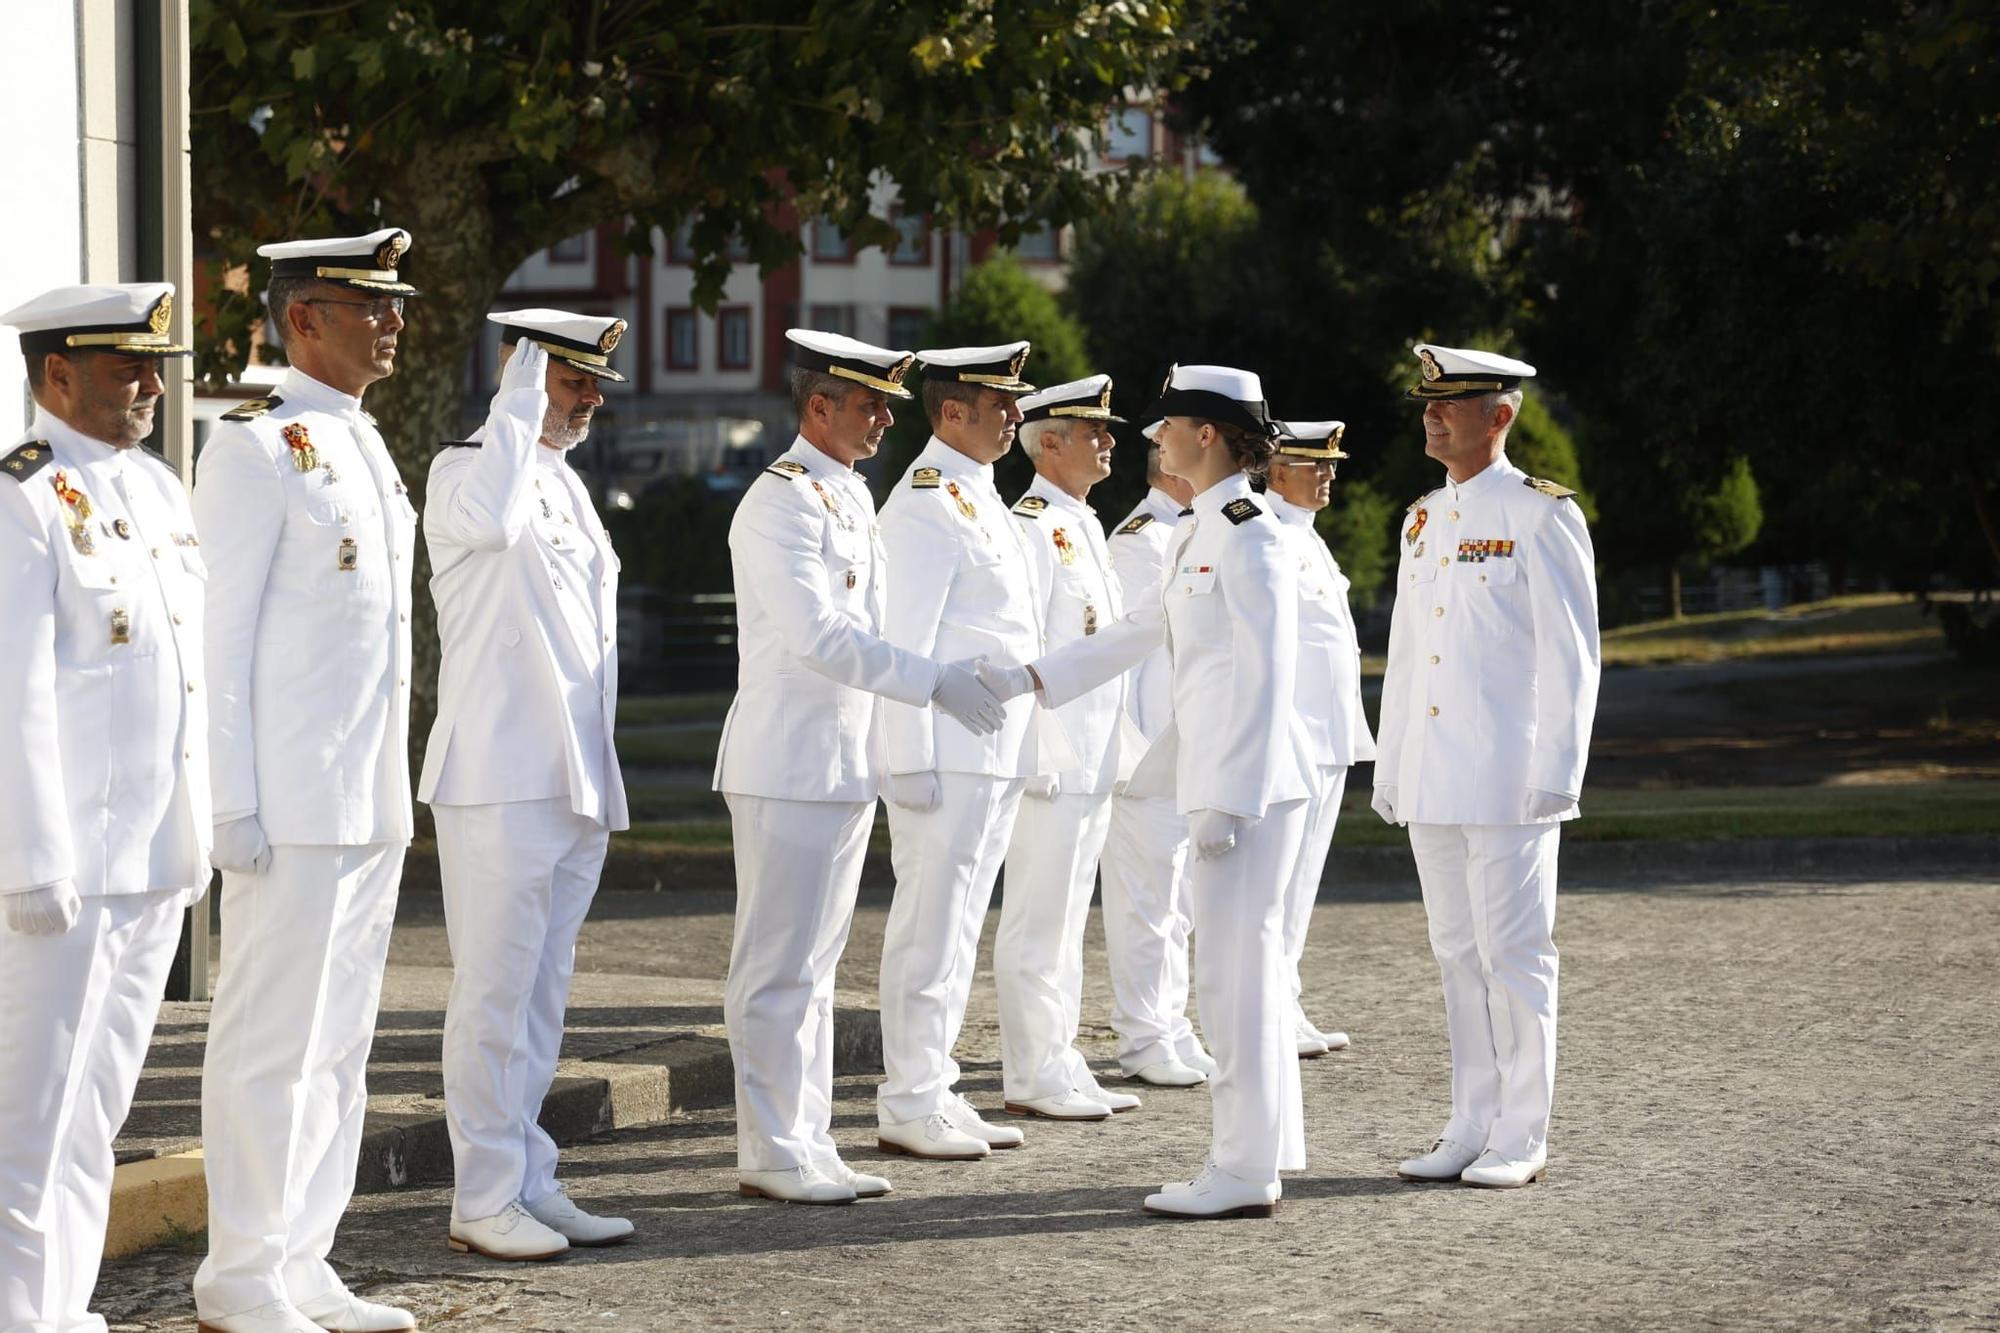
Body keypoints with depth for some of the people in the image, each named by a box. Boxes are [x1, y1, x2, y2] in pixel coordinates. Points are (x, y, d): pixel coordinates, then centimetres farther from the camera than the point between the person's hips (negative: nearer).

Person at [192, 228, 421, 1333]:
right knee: (272, 1040, -4)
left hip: (373, 806, 9)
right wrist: (232, 805, -17)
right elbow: (218, 632, -12)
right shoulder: (258, 447, -9)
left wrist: (391, 795, 18)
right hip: (291, 806, -8)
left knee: (339, 1042, 11)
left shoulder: (364, 448, 17)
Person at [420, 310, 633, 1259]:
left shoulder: (567, 485, 18)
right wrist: (520, 397, -22)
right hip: (500, 781, -8)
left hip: (576, 782, 8)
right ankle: (483, 1200, 0)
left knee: (543, 995, 11)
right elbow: (492, 520, -34)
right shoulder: (461, 469, -7)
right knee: (495, 993, -5)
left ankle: (530, 1184, 17)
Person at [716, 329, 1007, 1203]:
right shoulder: (782, 501, -15)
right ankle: (769, 1155, 2)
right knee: (780, 966, -3)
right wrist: (933, 684, -25)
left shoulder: (853, 497, 15)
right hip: (790, 765, -9)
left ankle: (808, 1143, 17)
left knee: (814, 963, 12)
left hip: (847, 763, 9)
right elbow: (818, 635, -23)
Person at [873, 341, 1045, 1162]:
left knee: (959, 929, 12)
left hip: (997, 754, 10)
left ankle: (936, 1093, 18)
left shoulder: (981, 500, 18)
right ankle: (908, 1107, -2)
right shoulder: (928, 503, -12)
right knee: (930, 930, -6)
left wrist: (1017, 753, 20)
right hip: (949, 755, -10)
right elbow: (904, 638, -17)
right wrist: (912, 761, -20)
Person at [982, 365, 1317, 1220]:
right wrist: (1026, 681, 17)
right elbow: (1137, 634, 22)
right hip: (1220, 777, 10)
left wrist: (1229, 799, -20)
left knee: (1234, 966, -7)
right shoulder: (1198, 536, 15)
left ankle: (1244, 1173, -3)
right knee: (1241, 965, 12)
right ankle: (1256, 1159, 17)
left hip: (1251, 778, -10)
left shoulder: (1250, 540, -14)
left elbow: (1267, 676, -19)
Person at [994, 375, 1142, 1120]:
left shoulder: (1086, 526, 17)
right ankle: (1032, 1077, -1)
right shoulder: (1031, 527, -12)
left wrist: (1118, 750, 20)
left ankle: (1059, 1065, 18)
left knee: (1065, 919, 13)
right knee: (1038, 924, -5)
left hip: (1094, 763, 10)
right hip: (1052, 764, -9)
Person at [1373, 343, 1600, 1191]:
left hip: (1508, 780, -7)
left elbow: (1571, 654, -9)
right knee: (1458, 954, 10)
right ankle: (1473, 1128, 15)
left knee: (1513, 953, -3)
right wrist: (1390, 769, 16)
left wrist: (1556, 772, -15)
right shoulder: (1423, 521, 15)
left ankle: (1522, 1139, 2)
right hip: (1433, 784, 7)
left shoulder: (1541, 515, -6)